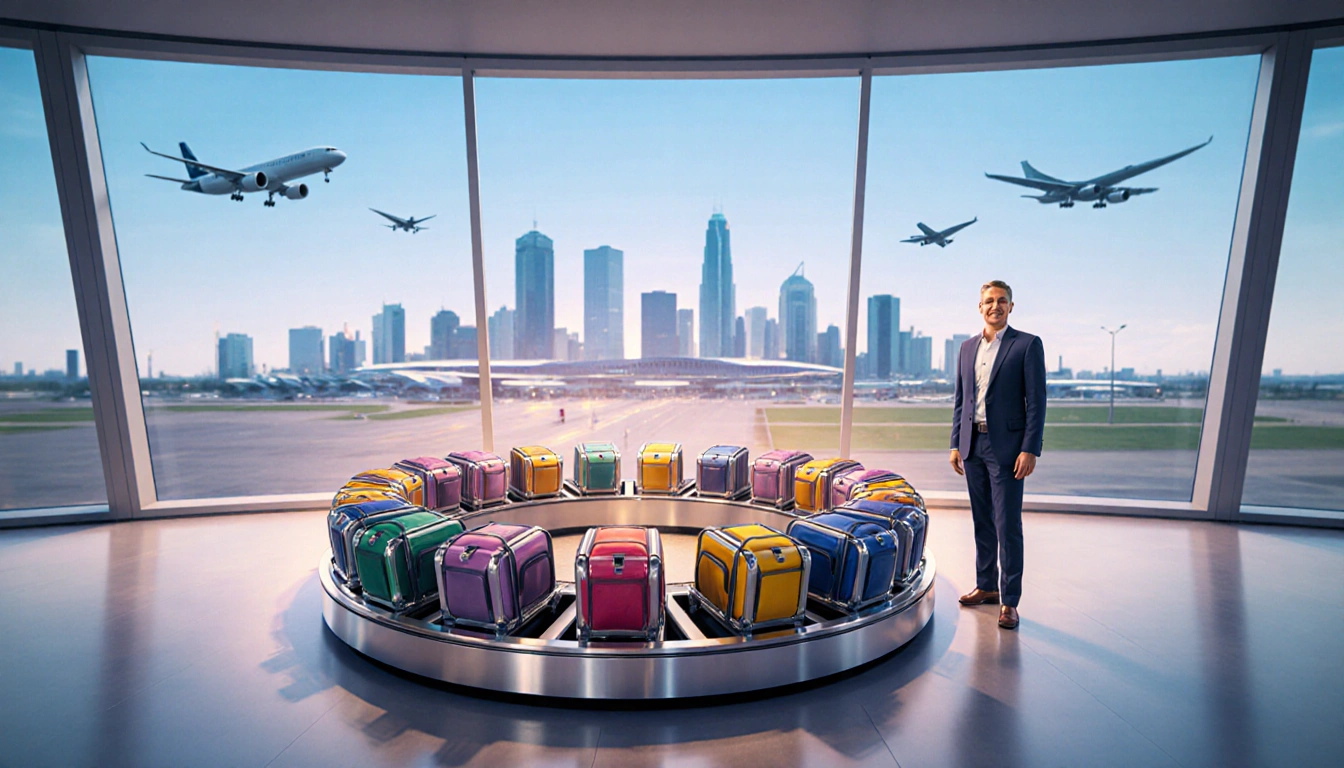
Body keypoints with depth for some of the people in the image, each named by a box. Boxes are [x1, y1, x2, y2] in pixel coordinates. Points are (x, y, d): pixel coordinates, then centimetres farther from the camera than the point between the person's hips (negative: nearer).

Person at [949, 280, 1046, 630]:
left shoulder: (1028, 345, -3)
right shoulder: (967, 347, 12)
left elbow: (1036, 402, -7)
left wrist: (1030, 450, -14)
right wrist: (956, 444, 9)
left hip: (1006, 447, -5)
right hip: (973, 446, 5)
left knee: (1008, 526, -1)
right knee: (982, 523, 14)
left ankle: (1009, 601, 9)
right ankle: (986, 586, 27)